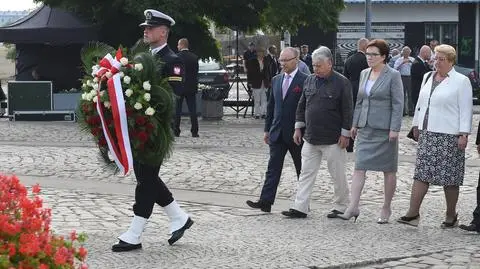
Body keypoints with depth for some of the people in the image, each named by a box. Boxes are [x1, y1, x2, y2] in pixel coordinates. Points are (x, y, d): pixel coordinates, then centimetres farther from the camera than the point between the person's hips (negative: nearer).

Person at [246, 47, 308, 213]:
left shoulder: (305, 81, -9)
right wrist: (267, 129, 13)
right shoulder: (276, 80, 11)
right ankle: (265, 202, -3)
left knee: (302, 170, 7)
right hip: (277, 132, 5)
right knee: (273, 168, 1)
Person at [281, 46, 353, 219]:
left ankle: (341, 207, 17)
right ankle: (300, 207, 7)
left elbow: (347, 110, -9)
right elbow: (302, 106, 16)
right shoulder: (309, 81, 9)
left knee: (338, 175, 5)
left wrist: (345, 134, -11)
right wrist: (298, 127, 12)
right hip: (310, 139, 6)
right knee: (306, 173, 5)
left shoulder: (342, 83, -9)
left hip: (333, 140, -6)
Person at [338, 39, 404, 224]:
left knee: (388, 170, 6)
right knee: (359, 167, -4)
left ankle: (386, 209, 17)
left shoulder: (393, 76, -7)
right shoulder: (364, 74, 11)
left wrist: (394, 129, -15)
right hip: (365, 129, 5)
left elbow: (398, 104, -9)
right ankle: (353, 207, -7)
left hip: (385, 130, -5)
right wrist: (355, 124, 14)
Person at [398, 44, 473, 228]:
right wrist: (416, 125, 20)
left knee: (450, 178, 2)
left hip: (449, 136, -5)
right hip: (427, 134, 6)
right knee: (421, 173, 0)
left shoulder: (461, 81, -5)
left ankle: (451, 216, 13)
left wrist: (464, 134, -13)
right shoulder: (427, 77, 14)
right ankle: (413, 213, -2)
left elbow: (465, 110, -8)